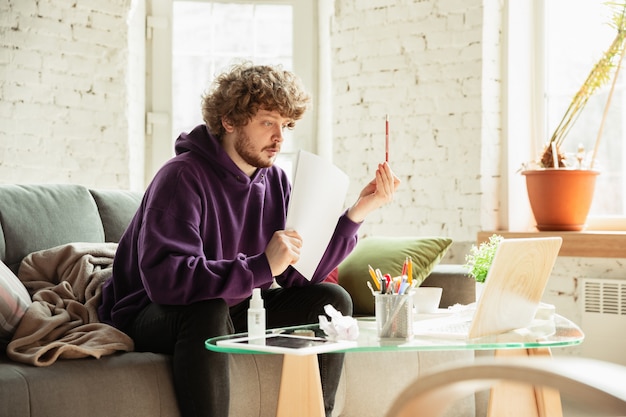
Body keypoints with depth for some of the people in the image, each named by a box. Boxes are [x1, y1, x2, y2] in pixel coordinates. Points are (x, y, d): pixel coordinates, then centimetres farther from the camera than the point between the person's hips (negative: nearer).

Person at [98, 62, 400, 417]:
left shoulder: (275, 181, 1)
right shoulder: (182, 177, -21)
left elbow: (301, 275, -6)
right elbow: (165, 279, -35)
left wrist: (357, 213, -14)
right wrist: (262, 266, -38)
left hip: (234, 311, 7)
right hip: (150, 317, -7)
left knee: (332, 300, -3)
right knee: (208, 309, -38)